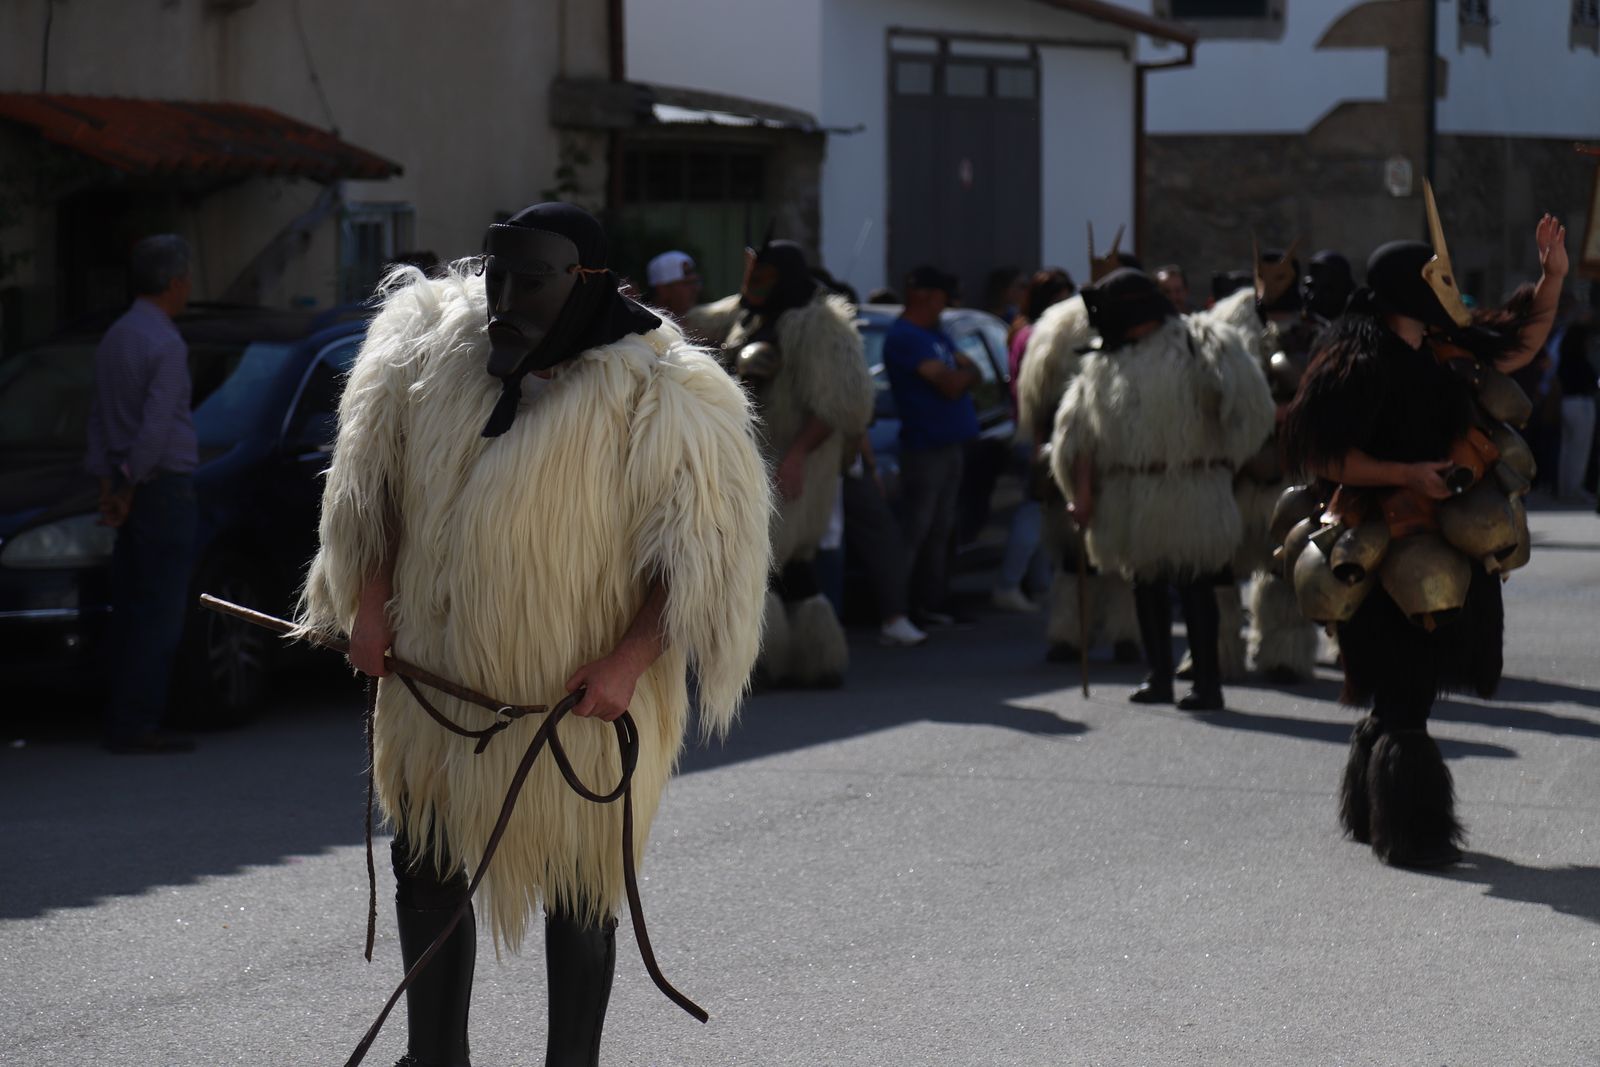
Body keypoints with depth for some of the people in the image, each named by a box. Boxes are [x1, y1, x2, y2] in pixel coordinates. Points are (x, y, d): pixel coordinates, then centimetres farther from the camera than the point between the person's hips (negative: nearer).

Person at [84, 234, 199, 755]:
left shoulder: (114, 338, 13)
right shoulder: (165, 344, -15)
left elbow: (99, 419, 13)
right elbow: (156, 426, -18)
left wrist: (107, 480, 11)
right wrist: (130, 487, -10)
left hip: (131, 490, 9)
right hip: (164, 487, -9)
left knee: (130, 609, 10)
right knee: (160, 613, -7)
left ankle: (123, 721, 11)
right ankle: (136, 723, -9)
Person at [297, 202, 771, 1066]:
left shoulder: (651, 394, -14)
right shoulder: (431, 348, -1)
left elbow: (702, 542, -11)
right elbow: (375, 477, 11)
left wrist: (630, 661, -19)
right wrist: (371, 602, 4)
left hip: (579, 700, -5)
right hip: (441, 671, 5)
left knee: (577, 891, 4)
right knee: (425, 863, 12)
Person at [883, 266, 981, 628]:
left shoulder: (936, 334, 18)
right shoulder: (905, 337, -14)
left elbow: (973, 373, 14)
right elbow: (950, 385, -19)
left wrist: (959, 377, -7)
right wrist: (965, 374, 2)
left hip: (951, 445, 10)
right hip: (925, 448, -10)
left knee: (940, 530, 11)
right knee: (914, 531, -9)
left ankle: (929, 604, 15)